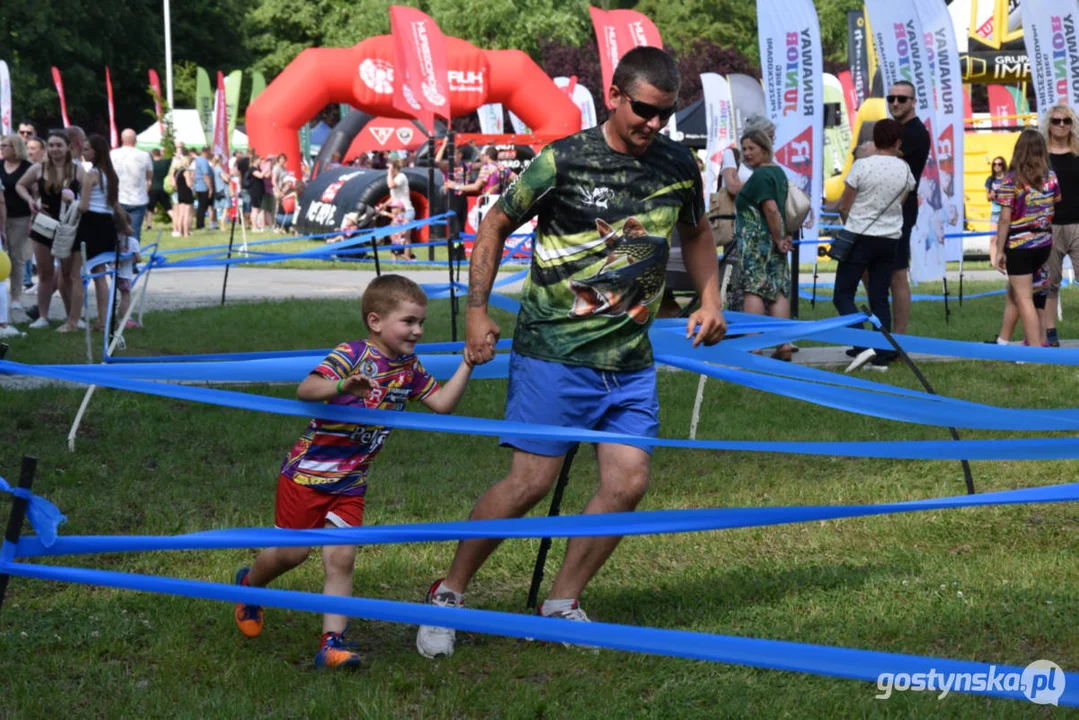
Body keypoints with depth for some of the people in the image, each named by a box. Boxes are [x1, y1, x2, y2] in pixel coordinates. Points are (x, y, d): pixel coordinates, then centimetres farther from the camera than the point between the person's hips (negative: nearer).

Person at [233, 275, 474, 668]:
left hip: (350, 483, 5)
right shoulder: (352, 355, -18)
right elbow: (305, 390, -30)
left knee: (341, 558, -5)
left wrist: (467, 365, -4)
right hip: (308, 470, -5)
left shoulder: (409, 368, 4)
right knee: (292, 552, 4)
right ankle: (248, 584, 35)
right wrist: (343, 387, -50)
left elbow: (442, 403, 5)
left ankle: (332, 642, -6)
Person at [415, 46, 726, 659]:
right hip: (554, 354, -5)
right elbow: (496, 226, 2)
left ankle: (563, 605, 14)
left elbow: (698, 231, 25)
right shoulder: (564, 161, -9)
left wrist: (710, 300, 11)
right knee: (533, 480, -9)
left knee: (629, 482, -2)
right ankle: (449, 594, 9)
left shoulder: (680, 166, 5)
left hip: (631, 360, 5)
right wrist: (477, 312, -3)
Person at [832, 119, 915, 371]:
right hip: (890, 240, 4)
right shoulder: (904, 169, 1)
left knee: (843, 295, 3)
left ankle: (863, 345, -15)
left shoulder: (862, 166, -11)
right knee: (880, 299, 9)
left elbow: (843, 207, -4)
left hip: (859, 238, -4)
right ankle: (881, 358, 4)